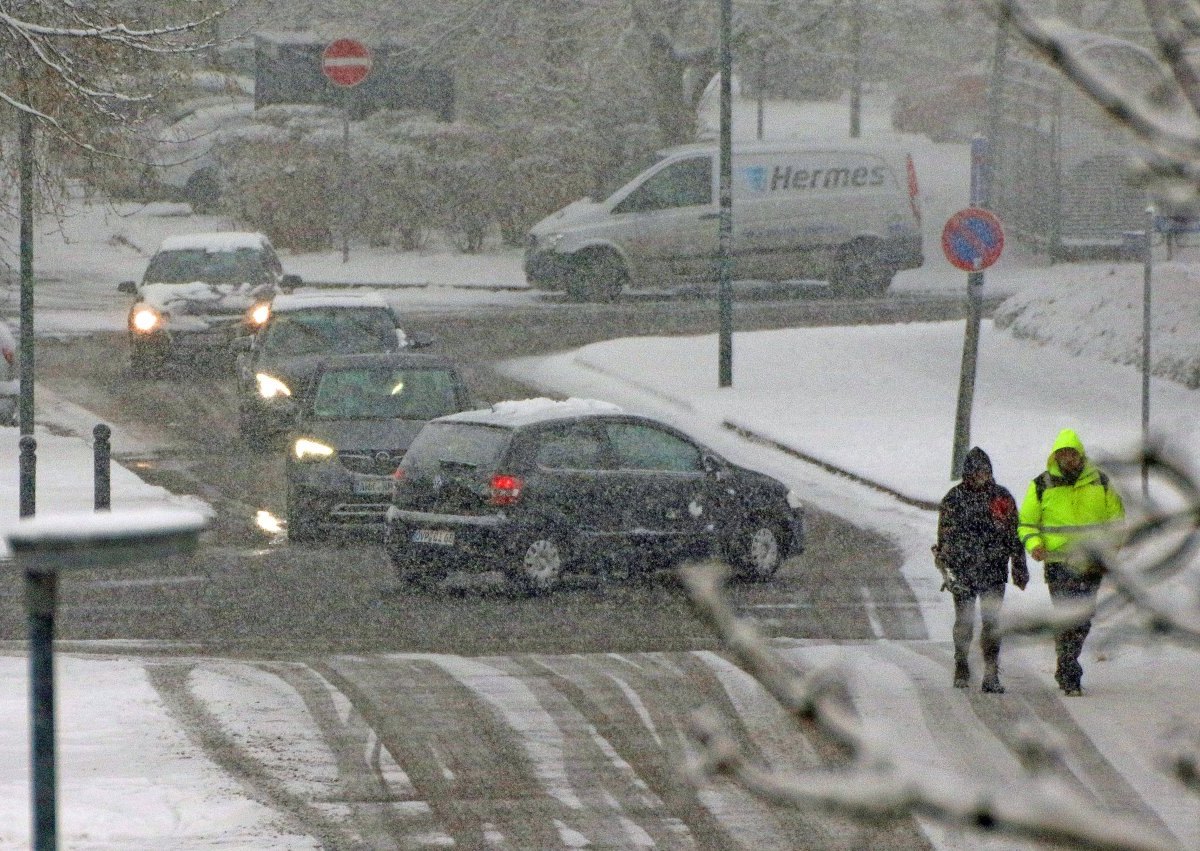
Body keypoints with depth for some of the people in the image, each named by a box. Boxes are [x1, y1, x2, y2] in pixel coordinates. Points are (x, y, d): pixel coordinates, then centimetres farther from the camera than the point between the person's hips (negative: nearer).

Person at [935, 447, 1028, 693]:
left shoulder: (1002, 497, 9)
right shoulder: (954, 498, 2)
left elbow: (1014, 534, 14)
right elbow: (945, 534, 1)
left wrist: (1020, 568, 14)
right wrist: (946, 567, -7)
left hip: (994, 569, 1)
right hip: (963, 569, -1)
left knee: (992, 622, -4)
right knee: (964, 621, 2)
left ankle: (991, 675, -3)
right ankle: (961, 669, 17)